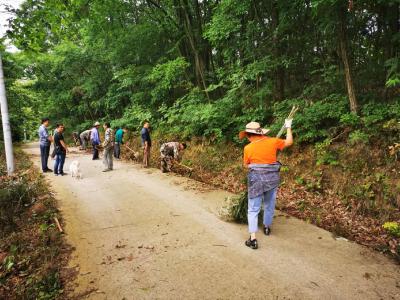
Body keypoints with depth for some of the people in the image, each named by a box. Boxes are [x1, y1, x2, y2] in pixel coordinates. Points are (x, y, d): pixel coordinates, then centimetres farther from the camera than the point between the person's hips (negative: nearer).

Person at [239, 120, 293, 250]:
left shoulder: (248, 148, -7)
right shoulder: (272, 141, -3)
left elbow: (246, 165, 7)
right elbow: (289, 142, 13)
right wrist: (288, 127, 25)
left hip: (256, 178, -3)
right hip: (272, 177, 3)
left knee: (253, 209, 3)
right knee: (269, 205, 23)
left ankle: (253, 239, -2)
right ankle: (267, 227, 43)